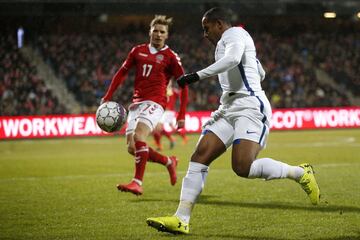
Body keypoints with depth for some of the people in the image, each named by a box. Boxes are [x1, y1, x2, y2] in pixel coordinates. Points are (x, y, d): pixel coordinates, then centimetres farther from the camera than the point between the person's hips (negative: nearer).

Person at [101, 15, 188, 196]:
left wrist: (182, 115, -3)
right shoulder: (138, 51, 13)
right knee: (132, 148, 0)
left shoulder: (170, 57, 1)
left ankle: (137, 182, -30)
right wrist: (107, 97, 10)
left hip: (154, 102, -6)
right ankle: (169, 162, 24)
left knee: (138, 135, -29)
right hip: (136, 103, 6)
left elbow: (183, 85, 3)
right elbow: (122, 73, 20)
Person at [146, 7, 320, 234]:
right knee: (199, 156, -5)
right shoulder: (230, 41, 26)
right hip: (228, 109, 10)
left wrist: (198, 75, -28)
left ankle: (300, 173, -2)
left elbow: (232, 58, -26)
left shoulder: (234, 33, -3)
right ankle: (181, 219, -9)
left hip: (251, 107, -10)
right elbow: (260, 73, 37)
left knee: (243, 167, -24)